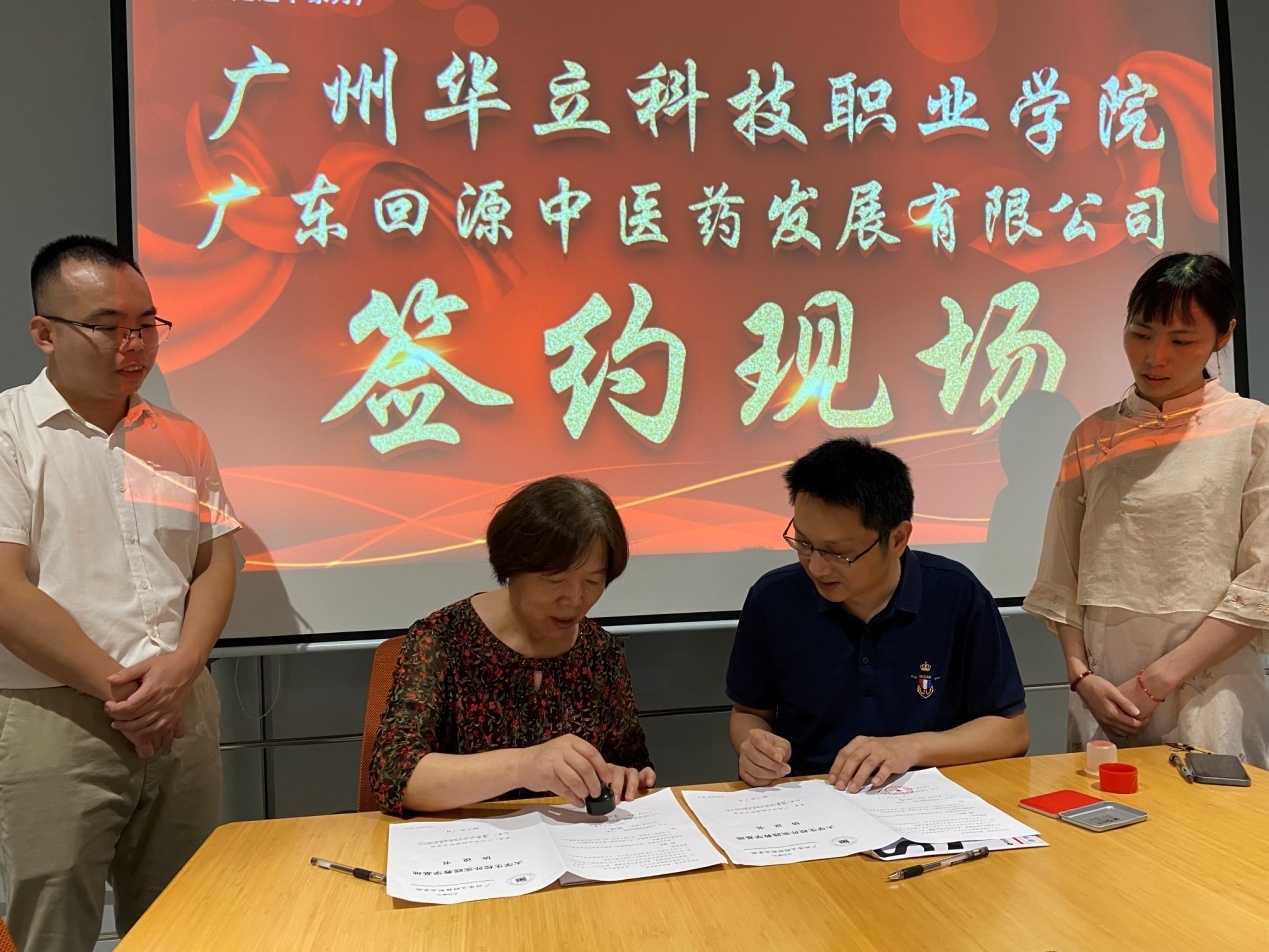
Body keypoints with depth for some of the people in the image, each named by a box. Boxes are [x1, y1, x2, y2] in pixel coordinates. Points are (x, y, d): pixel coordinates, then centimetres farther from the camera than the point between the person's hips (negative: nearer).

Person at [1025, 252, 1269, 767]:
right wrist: (1082, 676, -6)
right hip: (1104, 700, 3)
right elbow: (1060, 578, 6)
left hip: (1208, 697, -2)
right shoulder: (1092, 437, 7)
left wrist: (1158, 679, -12)